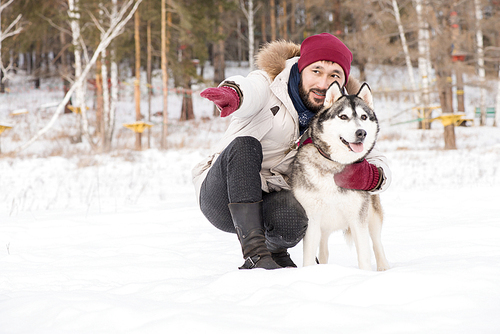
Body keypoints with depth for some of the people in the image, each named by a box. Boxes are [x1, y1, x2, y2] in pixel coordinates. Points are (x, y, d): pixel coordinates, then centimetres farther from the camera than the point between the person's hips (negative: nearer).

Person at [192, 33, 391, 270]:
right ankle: (254, 254, -31)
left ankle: (275, 249, 5)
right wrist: (230, 94, -60)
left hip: (267, 205, 2)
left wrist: (363, 176, -29)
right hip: (221, 196, -2)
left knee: (291, 219, -33)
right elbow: (247, 90, -34)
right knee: (245, 145, -30)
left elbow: (381, 168, -3)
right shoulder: (268, 85, -9)